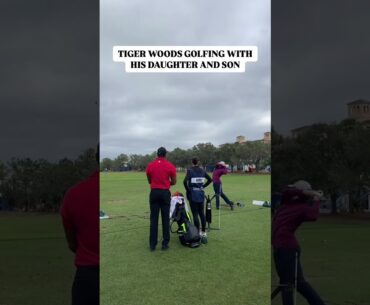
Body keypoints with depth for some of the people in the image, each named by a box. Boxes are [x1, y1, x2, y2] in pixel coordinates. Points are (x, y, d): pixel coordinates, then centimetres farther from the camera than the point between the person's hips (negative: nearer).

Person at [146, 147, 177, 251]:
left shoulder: (150, 165, 0)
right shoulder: (170, 166, -4)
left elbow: (149, 181, 10)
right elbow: (173, 182, 2)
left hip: (154, 193, 1)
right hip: (165, 193, -1)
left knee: (153, 219, 5)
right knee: (165, 219, 5)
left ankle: (152, 244, 7)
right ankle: (165, 243, 8)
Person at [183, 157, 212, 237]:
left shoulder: (190, 170, -8)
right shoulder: (202, 170, 6)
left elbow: (185, 181, -20)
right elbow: (210, 180, 11)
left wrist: (187, 189, -5)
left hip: (192, 194, -4)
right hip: (201, 194, 5)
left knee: (195, 214, 0)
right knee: (202, 213, 13)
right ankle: (203, 232, 17)